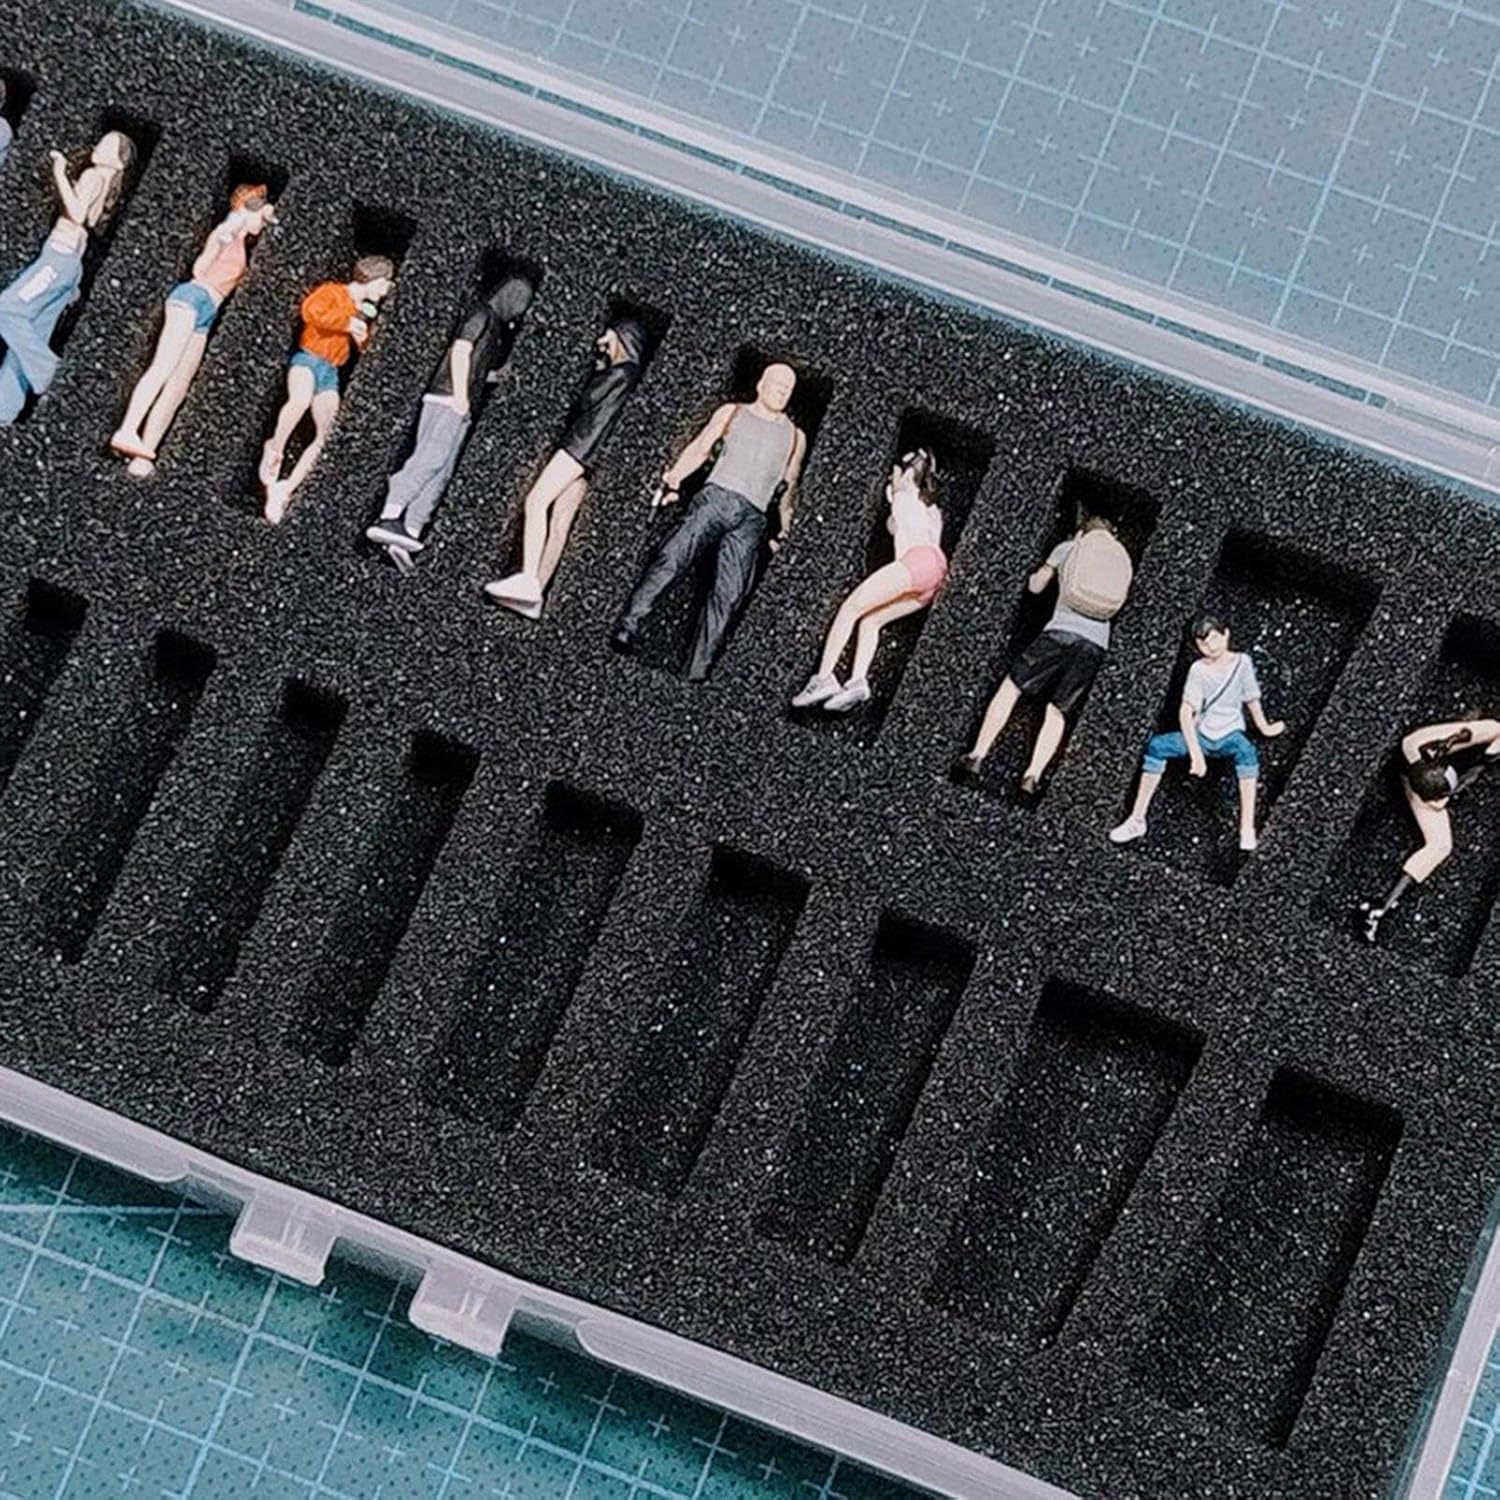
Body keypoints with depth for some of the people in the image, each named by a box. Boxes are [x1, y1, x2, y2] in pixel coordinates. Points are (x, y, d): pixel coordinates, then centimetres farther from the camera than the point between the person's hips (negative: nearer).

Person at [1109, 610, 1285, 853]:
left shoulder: (1242, 662, -4)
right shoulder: (1198, 670, -8)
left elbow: (1251, 699, 12)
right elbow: (1186, 712, -17)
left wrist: (1264, 728, 22)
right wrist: (1195, 753, -28)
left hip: (1230, 735, -1)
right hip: (1202, 735, 1)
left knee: (1246, 750, -37)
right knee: (1156, 746, -23)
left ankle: (1247, 829, -40)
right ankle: (1137, 821, -17)